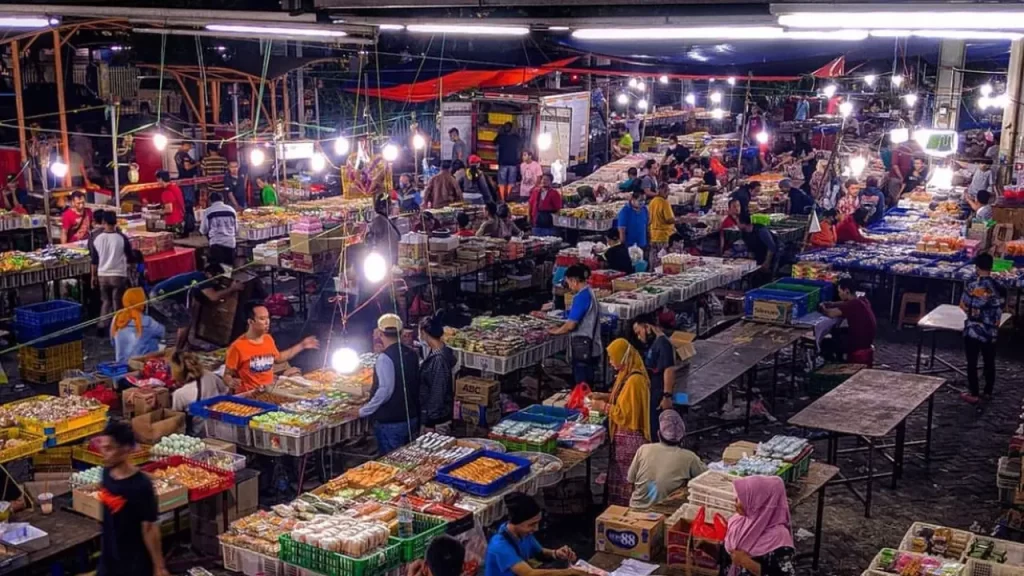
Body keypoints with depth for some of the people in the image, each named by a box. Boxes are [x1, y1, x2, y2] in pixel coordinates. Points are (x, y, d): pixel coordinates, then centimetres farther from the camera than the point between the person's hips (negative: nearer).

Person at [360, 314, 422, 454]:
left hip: (390, 423, -7)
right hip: (412, 419, 8)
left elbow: (384, 391, -24)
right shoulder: (411, 354, 5)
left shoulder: (385, 357, -18)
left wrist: (364, 411, -14)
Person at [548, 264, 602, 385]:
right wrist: (561, 327, 11)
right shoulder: (589, 293, 11)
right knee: (587, 383, 15)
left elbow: (571, 325, -19)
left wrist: (556, 331, -1)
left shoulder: (581, 297, -17)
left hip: (583, 346, -9)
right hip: (590, 347, 9)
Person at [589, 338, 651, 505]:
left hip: (629, 438, -10)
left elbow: (625, 413, -23)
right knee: (621, 477, 17)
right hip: (624, 435, 10)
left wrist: (603, 407, -14)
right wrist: (604, 397, 9)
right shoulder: (628, 374, 7)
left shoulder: (634, 380, -24)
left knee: (626, 479, 2)